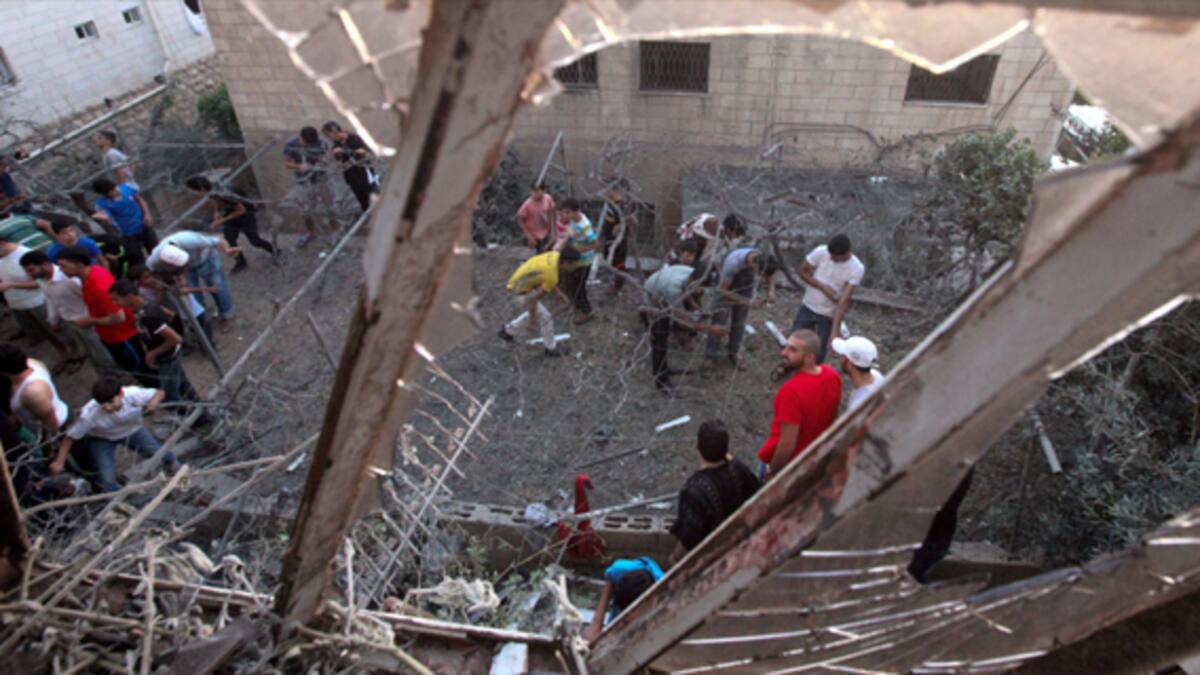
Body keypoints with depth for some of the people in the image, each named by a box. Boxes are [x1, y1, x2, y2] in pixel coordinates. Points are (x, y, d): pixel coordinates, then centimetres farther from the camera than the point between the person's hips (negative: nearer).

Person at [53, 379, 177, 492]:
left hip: (132, 430, 2)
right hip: (101, 439, -1)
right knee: (107, 479, -13)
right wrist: (59, 462, -21)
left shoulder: (133, 394, -37)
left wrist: (154, 402, -41)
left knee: (161, 455, -4)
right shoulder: (89, 414, -37)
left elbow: (159, 393, -19)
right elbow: (70, 437, -22)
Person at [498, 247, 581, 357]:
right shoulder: (552, 277, -36)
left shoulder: (556, 255, -14)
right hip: (521, 289, -9)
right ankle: (551, 348, 19)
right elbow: (533, 300, -26)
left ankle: (508, 330, 42)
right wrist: (532, 319, -12)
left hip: (521, 277, 9)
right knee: (546, 318, -1)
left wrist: (558, 292, 6)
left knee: (536, 312, 28)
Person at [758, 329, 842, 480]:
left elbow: (787, 445, -32)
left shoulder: (791, 390, -38)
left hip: (786, 462, -6)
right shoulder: (832, 375, -15)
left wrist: (771, 472, -16)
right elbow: (831, 418, 2)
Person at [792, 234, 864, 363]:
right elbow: (803, 272, -4)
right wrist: (823, 287, -19)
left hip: (829, 315, -2)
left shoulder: (857, 269, -22)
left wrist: (835, 329, -31)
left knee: (819, 354, 5)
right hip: (808, 307, 2)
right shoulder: (821, 252, -17)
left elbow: (844, 300, -25)